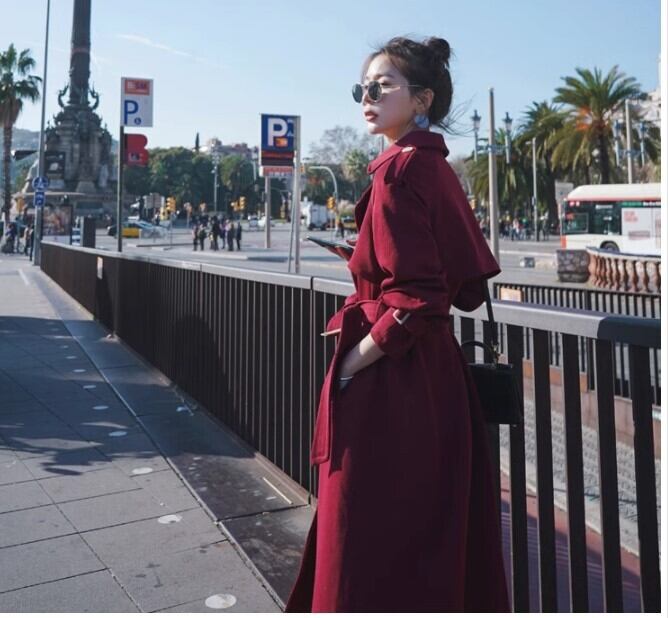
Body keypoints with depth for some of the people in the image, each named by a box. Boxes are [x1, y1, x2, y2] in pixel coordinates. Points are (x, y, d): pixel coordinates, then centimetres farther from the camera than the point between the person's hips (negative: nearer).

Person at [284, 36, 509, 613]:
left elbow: (417, 300, -22)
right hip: (433, 379, 9)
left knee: (375, 547, 5)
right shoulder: (436, 168, 12)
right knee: (431, 544, 21)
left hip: (391, 387, -9)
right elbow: (462, 284, 15)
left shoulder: (400, 171, -15)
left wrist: (353, 362, -12)